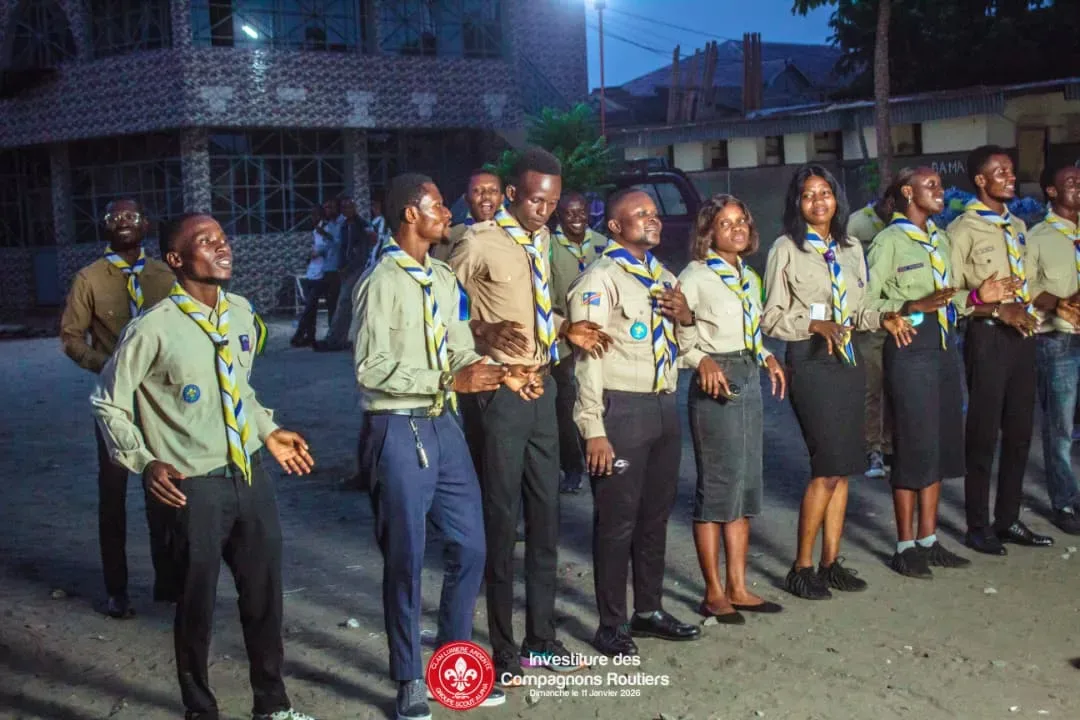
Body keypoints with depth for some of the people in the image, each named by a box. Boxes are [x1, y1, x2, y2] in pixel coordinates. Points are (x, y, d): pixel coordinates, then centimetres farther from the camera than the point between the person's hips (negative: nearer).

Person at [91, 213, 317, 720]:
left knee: (264, 593, 17)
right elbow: (108, 403, -7)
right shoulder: (154, 329, -17)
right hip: (195, 486, -6)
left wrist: (268, 432, 13)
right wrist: (145, 462, -17)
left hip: (250, 474, 6)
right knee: (197, 604, 10)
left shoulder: (241, 313, 3)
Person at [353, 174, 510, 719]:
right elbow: (371, 369, -19)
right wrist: (451, 380, -23)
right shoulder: (381, 282, -14)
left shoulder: (443, 278, 10)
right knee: (405, 560, 5)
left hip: (444, 425, 7)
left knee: (469, 547, 13)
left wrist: (489, 372, -8)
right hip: (399, 430, -7)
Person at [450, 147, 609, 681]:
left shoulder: (540, 240, 10)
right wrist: (485, 334, -25)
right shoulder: (479, 242, -12)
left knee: (545, 514, 13)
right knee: (501, 517, 1)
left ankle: (541, 637, 27)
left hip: (540, 385, 8)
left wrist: (566, 331, 3)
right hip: (497, 391, -7)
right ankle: (503, 648, 15)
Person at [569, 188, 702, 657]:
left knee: (656, 513, 16)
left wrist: (686, 317, 3)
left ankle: (649, 610, 30)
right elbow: (587, 357, -14)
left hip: (664, 406, 8)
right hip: (621, 409, -8)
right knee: (617, 518, -2)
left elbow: (682, 346, 28)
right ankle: (611, 626, 10)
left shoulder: (664, 278, 16)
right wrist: (594, 429, -19)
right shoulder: (600, 279, -8)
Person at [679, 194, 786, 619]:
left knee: (746, 484, 10)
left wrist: (766, 356, 6)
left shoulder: (749, 278, 15)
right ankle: (713, 593, 6)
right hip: (716, 382, -8)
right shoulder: (695, 276, -7)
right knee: (717, 486, -4)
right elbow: (674, 335, -13)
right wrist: (701, 360, -26)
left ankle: (737, 587, 19)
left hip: (750, 380, 8)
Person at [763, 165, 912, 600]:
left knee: (842, 468, 8)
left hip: (847, 357, 6)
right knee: (829, 467, -8)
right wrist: (814, 324, -20)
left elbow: (856, 310, 18)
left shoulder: (851, 249, 12)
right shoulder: (786, 249, -5)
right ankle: (801, 568, 3)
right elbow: (771, 318, -7)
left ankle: (831, 562, 17)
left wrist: (882, 319, -2)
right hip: (810, 362, -6)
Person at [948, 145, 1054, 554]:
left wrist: (1029, 305, -2)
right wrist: (998, 309, -19)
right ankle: (978, 527, 13)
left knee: (1019, 431, 12)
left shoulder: (1018, 226, 14)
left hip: (1022, 335, 7)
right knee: (983, 434, 1)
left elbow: (1028, 283, 16)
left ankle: (1008, 520, 25)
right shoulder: (963, 230, -9)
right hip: (988, 338, -7)